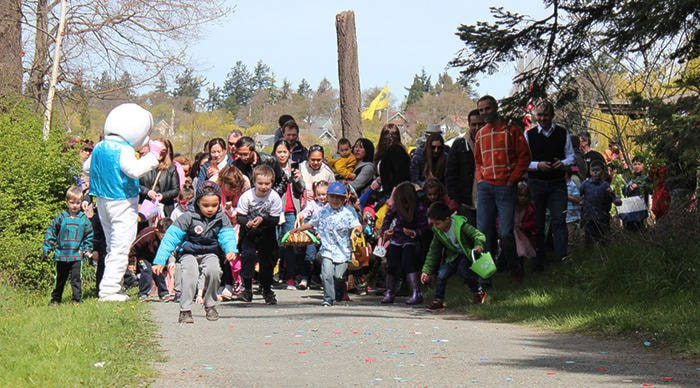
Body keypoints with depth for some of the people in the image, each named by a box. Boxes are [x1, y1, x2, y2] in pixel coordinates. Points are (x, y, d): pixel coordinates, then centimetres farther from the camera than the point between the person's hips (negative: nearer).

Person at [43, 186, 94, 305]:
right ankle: (55, 298, 26)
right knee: (60, 278, 13)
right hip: (61, 255, 1)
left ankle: (77, 299, -1)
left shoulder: (84, 219, 2)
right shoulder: (60, 218, 0)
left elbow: (89, 236, 11)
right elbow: (51, 233, 5)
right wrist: (46, 248, 2)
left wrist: (87, 250, 4)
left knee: (75, 278, -8)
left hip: (76, 255, -1)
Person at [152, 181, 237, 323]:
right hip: (189, 254, -2)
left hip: (210, 254, 2)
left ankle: (210, 305, -8)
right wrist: (159, 261, -16)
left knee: (213, 270, -29)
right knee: (190, 273, -31)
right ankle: (185, 310, -22)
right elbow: (170, 238, -10)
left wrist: (231, 250, -33)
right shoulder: (188, 217, -10)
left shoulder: (221, 219, -1)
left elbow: (227, 236, -8)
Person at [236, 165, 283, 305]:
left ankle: (267, 290, 26)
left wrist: (262, 220, -34)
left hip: (266, 234, 1)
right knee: (248, 255, -21)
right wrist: (247, 223, -36)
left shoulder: (274, 197, -18)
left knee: (267, 259, 5)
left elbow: (275, 220, -16)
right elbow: (240, 217, -15)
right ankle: (247, 288, -11)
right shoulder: (246, 196, -19)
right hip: (249, 233, -1)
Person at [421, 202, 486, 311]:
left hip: (467, 254, -5)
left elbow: (479, 235, -21)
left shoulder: (460, 225, -22)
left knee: (462, 269, -30)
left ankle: (478, 292, -8)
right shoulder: (437, 231, -5)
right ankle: (438, 301, -2)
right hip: (453, 256, 5)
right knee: (441, 274, -13)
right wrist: (426, 271, 0)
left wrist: (479, 245, -43)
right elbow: (433, 252, 3)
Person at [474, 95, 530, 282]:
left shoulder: (511, 129, 1)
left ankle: (515, 270, 12)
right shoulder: (481, 134, 16)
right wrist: (480, 178, 10)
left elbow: (524, 156, -2)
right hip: (485, 187, 5)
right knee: (483, 232, -1)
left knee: (505, 233, -5)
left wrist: (512, 180, -8)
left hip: (506, 187, -5)